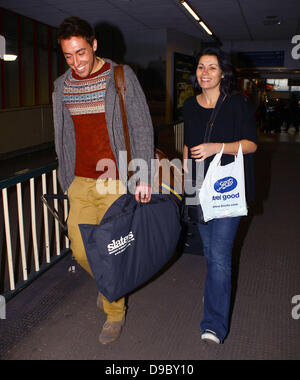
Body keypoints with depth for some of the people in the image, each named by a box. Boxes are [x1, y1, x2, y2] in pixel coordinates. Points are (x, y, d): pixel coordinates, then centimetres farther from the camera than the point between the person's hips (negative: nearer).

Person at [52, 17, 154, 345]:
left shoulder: (121, 76, -4)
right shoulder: (62, 86, 9)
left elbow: (142, 128, -5)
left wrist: (143, 176, -11)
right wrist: (66, 179, 16)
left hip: (116, 181, -4)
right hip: (80, 183, 5)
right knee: (81, 250, 7)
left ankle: (115, 313, 25)